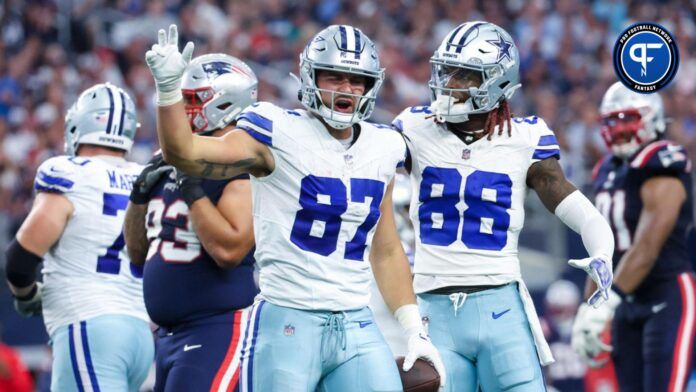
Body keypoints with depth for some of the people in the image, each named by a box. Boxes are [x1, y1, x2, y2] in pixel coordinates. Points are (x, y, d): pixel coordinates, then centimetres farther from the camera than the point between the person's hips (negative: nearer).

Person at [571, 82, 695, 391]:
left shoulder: (662, 169, -15)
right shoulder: (609, 172, 13)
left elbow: (648, 248, -23)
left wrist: (607, 302, -28)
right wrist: (587, 308, 16)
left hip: (669, 298, -9)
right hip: (629, 303, 9)